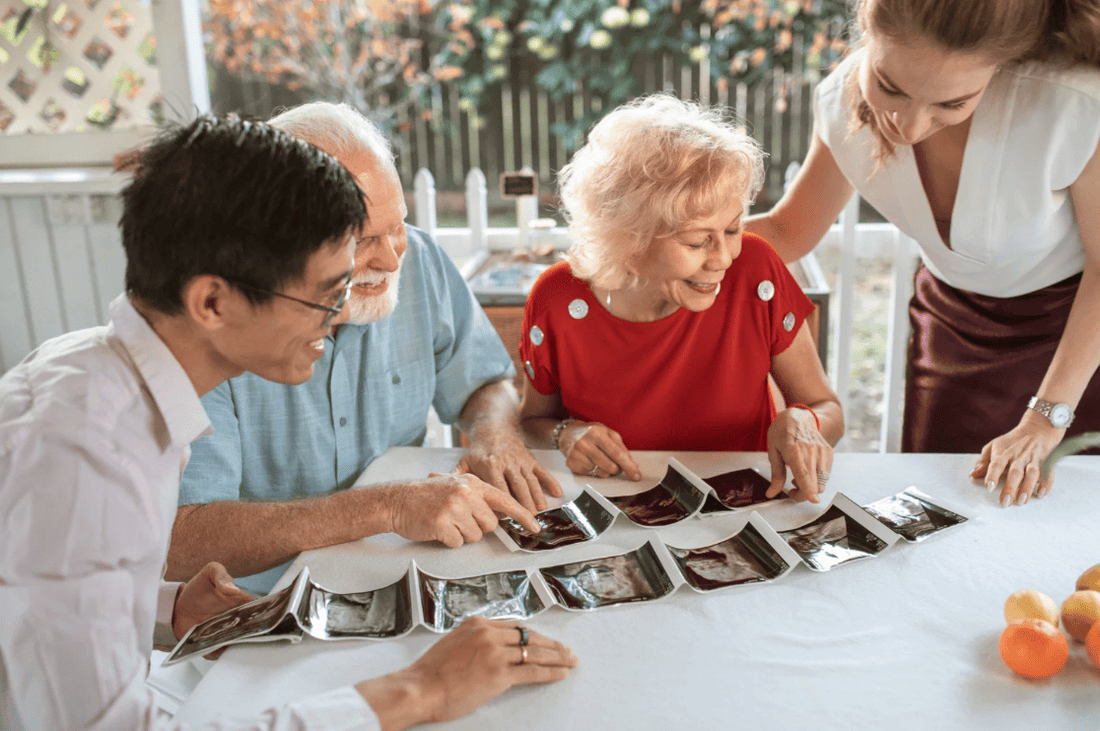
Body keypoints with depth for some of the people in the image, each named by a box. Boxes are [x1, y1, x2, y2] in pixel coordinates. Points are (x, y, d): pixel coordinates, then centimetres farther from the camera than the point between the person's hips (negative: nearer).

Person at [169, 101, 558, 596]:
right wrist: (386, 507, -34)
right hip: (261, 608, -3)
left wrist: (494, 435, -16)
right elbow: (181, 540, -28)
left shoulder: (417, 259, -5)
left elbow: (486, 384, 8)